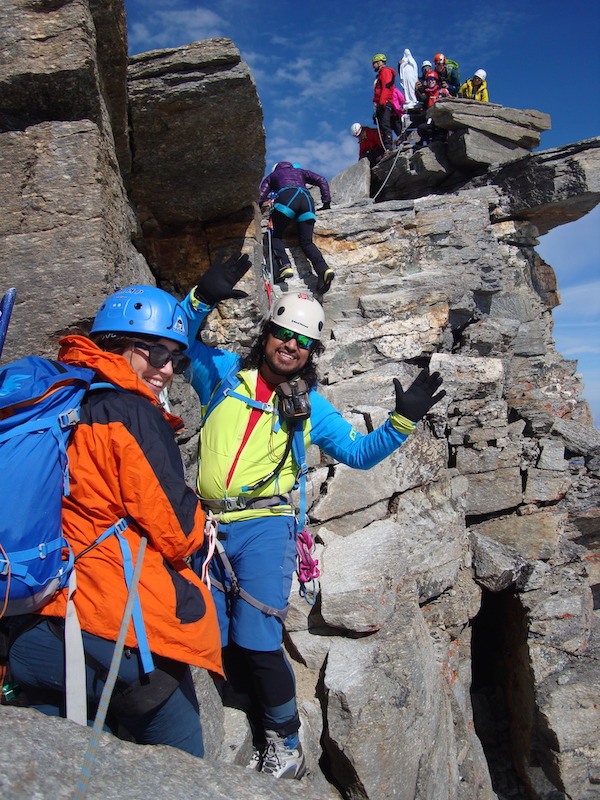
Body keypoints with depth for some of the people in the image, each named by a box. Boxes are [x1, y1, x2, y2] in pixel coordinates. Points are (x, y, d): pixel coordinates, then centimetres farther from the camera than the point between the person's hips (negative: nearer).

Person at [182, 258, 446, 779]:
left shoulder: (310, 407, 10)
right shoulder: (224, 371, 9)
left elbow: (361, 452, 11)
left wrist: (403, 419, -2)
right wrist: (203, 299, -12)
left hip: (265, 527, -2)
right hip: (209, 526, 2)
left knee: (257, 642, -8)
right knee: (218, 644, 8)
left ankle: (285, 740, 19)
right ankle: (262, 732, 32)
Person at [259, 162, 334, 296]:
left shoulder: (272, 176, 33)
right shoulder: (300, 171, 39)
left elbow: (261, 195, 16)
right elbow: (322, 181, 26)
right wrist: (326, 202, 26)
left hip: (287, 197, -3)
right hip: (307, 199, 3)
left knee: (276, 235, 6)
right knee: (307, 242, 0)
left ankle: (284, 266, -21)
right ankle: (323, 269, -25)